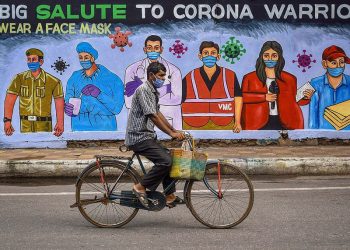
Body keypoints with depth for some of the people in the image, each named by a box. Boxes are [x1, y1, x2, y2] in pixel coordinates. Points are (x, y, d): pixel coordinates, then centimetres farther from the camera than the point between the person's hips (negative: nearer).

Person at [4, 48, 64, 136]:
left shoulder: (53, 81, -1)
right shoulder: (19, 78, 2)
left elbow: (59, 103, 1)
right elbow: (9, 100, -1)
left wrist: (60, 124, -8)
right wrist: (7, 121, -11)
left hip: (44, 126, -1)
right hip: (25, 126, 1)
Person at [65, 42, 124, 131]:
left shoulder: (112, 79, -3)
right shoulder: (74, 78, 6)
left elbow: (116, 108, -8)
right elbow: (68, 108, -2)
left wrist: (99, 95, -21)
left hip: (104, 128, -2)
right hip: (80, 129, 2)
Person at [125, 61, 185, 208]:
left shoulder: (153, 92, 16)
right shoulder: (143, 90, -16)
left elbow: (158, 114, 22)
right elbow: (153, 116, -21)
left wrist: (174, 130, 16)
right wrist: (171, 133, -18)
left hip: (147, 136, 11)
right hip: (139, 137, -11)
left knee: (168, 159, 10)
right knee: (165, 161, -20)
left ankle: (170, 196, 15)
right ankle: (141, 188, -9)